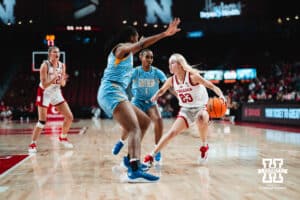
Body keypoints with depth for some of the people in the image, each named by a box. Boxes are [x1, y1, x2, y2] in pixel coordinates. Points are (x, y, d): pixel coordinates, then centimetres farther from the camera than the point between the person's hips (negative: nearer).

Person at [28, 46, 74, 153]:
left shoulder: (62, 65, -4)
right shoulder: (45, 65, -20)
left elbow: (63, 84, 2)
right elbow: (44, 85, -24)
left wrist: (62, 79, -20)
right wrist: (55, 78, -37)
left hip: (56, 92, 6)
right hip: (44, 93, -5)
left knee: (69, 117, 1)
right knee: (42, 121, -9)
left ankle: (63, 137, 23)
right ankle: (33, 144, 6)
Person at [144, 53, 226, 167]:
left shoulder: (192, 76, -21)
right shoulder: (171, 80, -5)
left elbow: (212, 86, -22)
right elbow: (161, 91, 15)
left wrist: (221, 95, -40)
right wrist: (152, 100, -1)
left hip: (201, 107, -4)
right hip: (185, 109, 5)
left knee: (202, 119, -38)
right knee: (172, 132, -5)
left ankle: (204, 146, -13)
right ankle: (151, 156, 4)